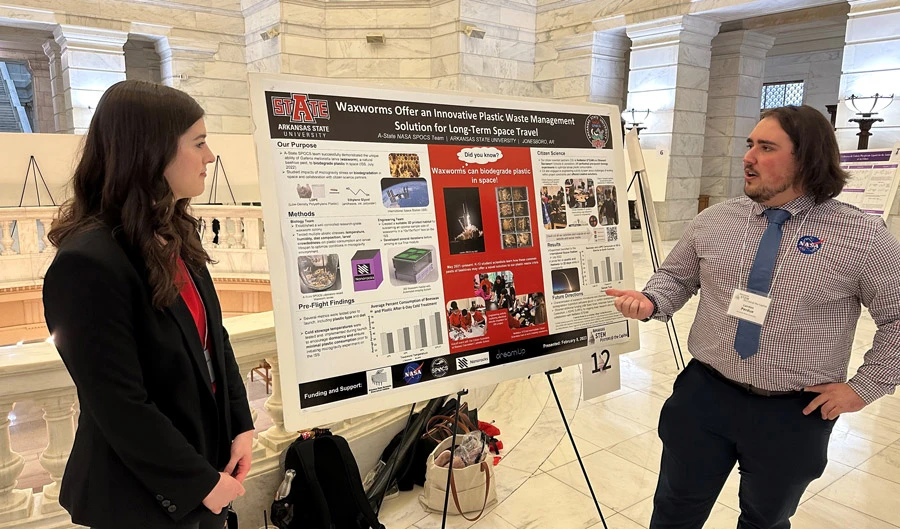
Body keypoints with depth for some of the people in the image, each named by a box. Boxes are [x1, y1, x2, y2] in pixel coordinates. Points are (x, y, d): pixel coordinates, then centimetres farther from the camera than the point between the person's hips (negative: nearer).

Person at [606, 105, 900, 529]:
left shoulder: (864, 236, -10)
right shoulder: (713, 221, -2)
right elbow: (676, 276, 9)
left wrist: (865, 386, -6)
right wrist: (650, 302, -11)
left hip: (796, 413, -1)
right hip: (705, 395, 2)